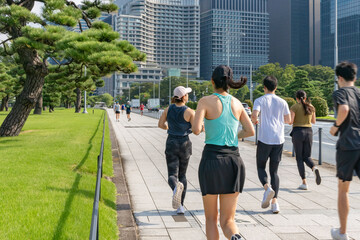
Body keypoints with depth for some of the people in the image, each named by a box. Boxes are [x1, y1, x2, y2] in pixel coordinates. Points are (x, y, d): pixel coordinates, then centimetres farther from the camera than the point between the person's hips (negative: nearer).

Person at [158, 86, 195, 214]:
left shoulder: (168, 109, 1)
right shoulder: (190, 112, -11)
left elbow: (160, 124, 7)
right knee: (182, 175, 16)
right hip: (184, 145, -1)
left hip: (171, 144, 1)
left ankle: (176, 187, -39)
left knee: (172, 176, -1)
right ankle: (180, 206, 14)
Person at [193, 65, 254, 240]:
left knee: (211, 218, 15)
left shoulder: (205, 101, -5)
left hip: (211, 160, -3)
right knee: (228, 221, 6)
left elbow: (196, 130, -16)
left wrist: (199, 127, 8)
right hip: (234, 161, 4)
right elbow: (250, 131, 12)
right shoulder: (237, 103, 10)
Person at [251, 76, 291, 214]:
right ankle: (274, 202, -1)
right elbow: (288, 120, 13)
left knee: (260, 167, 12)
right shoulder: (282, 102, 9)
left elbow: (254, 115, -16)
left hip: (264, 139, -3)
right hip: (278, 140, 3)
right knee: (274, 171, 9)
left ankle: (267, 187, -17)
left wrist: (254, 121, 7)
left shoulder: (260, 100, 0)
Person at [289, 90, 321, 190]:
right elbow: (314, 121, 17)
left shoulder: (294, 107, -5)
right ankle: (314, 168, -22)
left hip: (297, 132, -4)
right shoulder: (311, 107, 8)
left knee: (299, 158, 4)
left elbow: (290, 121, -12)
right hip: (309, 132, 4)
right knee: (307, 157, 13)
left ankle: (304, 183, -1)